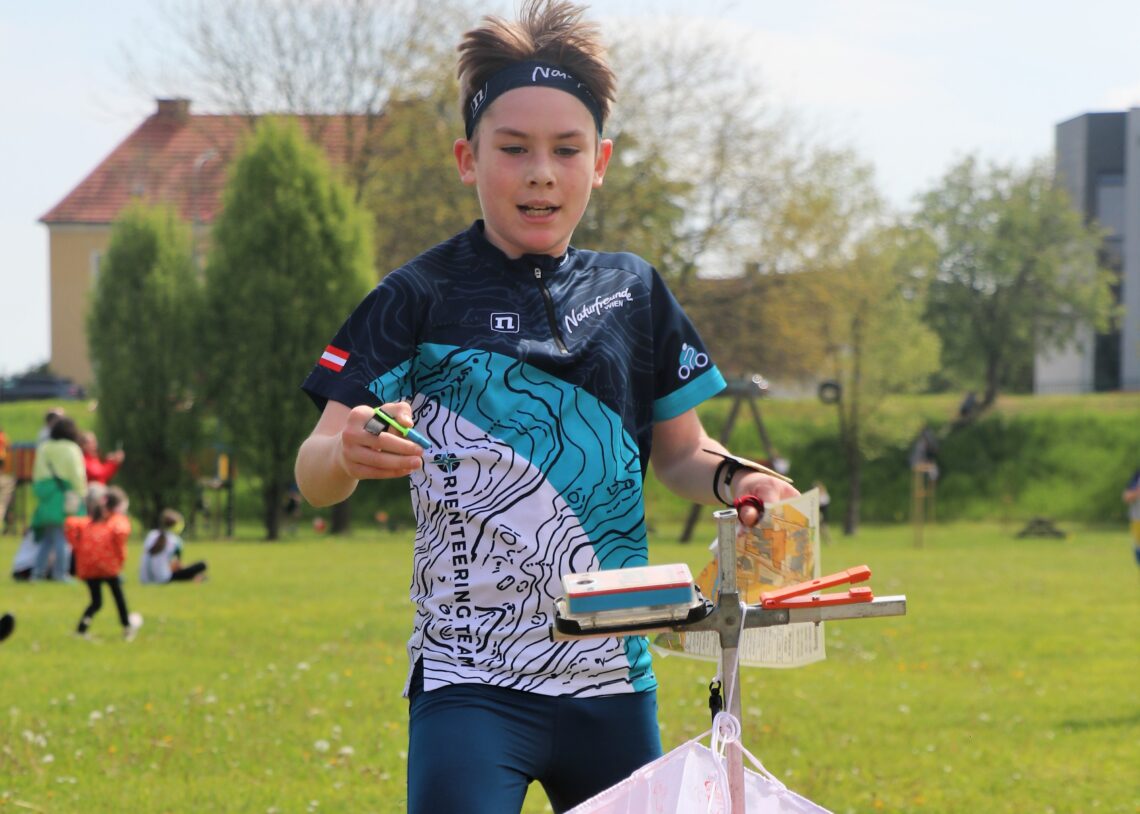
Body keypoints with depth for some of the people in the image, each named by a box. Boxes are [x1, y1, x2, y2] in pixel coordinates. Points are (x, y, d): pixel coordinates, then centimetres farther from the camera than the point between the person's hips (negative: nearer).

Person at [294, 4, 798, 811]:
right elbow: (314, 478, -7)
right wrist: (350, 451, -31)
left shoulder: (635, 293, 9)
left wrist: (734, 480, -5)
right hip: (470, 680, -4)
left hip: (613, 679, 4)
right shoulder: (421, 298, -3)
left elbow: (680, 452, 18)